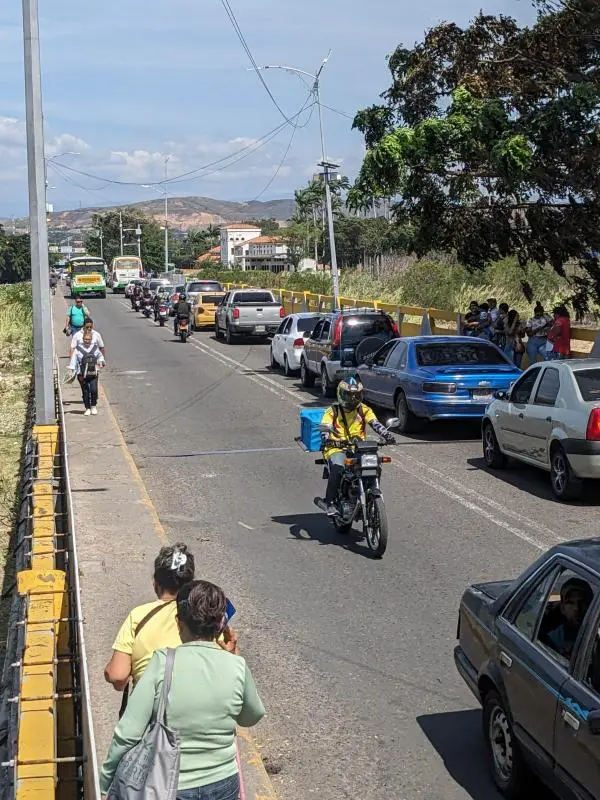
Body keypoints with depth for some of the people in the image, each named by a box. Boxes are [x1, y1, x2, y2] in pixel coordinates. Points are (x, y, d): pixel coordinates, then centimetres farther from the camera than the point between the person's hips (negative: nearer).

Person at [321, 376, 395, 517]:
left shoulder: (364, 410, 11)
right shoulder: (333, 411, 4)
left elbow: (376, 424, -2)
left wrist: (387, 435, -22)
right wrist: (326, 440, -32)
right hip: (337, 449, -3)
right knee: (337, 469, -32)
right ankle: (331, 503, -22)